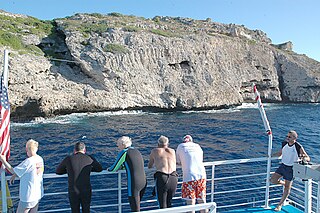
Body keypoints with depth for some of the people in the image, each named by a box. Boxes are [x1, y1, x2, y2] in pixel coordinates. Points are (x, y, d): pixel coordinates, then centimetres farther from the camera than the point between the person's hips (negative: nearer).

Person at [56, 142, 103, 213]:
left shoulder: (68, 159, -2)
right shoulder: (89, 159, -3)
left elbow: (58, 171, 13)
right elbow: (100, 169, 13)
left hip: (73, 192, 0)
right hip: (86, 191, 0)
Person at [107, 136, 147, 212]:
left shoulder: (124, 152, -7)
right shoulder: (135, 150, 14)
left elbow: (114, 169, -1)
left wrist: (109, 169, 19)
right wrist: (121, 167, 32)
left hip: (134, 185, -7)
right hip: (144, 182, 7)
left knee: (135, 209, 6)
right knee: (136, 205, 24)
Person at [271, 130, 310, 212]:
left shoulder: (298, 147, -18)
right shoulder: (284, 144, -3)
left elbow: (308, 158, -12)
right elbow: (280, 153, 13)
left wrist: (304, 158, -35)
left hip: (290, 168, -5)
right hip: (282, 165, 5)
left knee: (287, 187, 5)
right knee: (273, 180, 0)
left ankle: (280, 204, 21)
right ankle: (285, 184, 29)